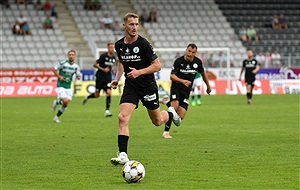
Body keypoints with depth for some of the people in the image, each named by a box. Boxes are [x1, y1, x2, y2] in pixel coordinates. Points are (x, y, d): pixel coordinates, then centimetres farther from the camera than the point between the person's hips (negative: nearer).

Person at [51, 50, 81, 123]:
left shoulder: (76, 66, 0)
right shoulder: (63, 63, -12)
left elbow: (78, 75, 7)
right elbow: (54, 69, -1)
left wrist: (79, 76, -17)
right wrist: (59, 76, -14)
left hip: (68, 87, 5)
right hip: (61, 86, -5)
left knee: (65, 105, 1)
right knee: (65, 101, -21)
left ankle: (56, 117, 19)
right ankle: (57, 102, 11)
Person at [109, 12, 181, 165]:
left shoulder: (143, 44, -15)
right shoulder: (119, 45, 0)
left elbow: (157, 65, -12)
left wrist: (139, 72, -24)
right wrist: (117, 79, 8)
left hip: (147, 85, -3)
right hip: (130, 86, 3)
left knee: (157, 121, 12)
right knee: (122, 118, -17)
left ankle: (171, 113, 48)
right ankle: (123, 155, -17)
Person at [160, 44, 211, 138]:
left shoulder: (198, 62, -2)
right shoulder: (179, 61, -13)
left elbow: (203, 73, 18)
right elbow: (172, 76, -19)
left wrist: (208, 86, 28)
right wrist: (182, 81, -36)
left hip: (186, 91, 3)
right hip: (176, 87, -3)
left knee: (180, 116, -7)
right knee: (175, 106, -28)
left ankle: (168, 103, 23)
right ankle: (166, 132, -17)